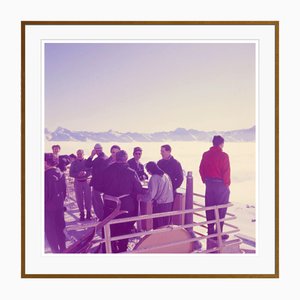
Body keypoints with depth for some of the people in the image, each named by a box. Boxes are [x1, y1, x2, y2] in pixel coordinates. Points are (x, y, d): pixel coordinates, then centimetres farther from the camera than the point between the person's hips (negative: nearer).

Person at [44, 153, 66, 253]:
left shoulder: (47, 175, -20)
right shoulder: (61, 173, 2)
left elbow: (46, 192, -18)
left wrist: (44, 204, -5)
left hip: (48, 207, -7)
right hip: (59, 205, 7)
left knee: (50, 231, 6)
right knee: (59, 228, 19)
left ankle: (56, 251, 13)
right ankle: (63, 248, 29)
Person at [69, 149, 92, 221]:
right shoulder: (74, 163, 1)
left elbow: (90, 171, -2)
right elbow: (71, 173, -2)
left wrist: (85, 173, -22)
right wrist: (78, 174, -20)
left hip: (86, 181, 0)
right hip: (78, 182, 0)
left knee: (88, 197, 1)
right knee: (79, 198, 4)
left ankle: (88, 212, 14)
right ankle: (82, 213, 15)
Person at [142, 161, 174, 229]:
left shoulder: (154, 178, -14)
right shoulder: (166, 175, 8)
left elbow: (151, 194, -17)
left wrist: (141, 197, -2)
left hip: (160, 204, -7)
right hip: (169, 202, 7)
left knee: (158, 226, 5)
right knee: (166, 224, 17)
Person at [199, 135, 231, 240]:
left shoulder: (206, 155, 3)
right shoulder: (223, 155, -13)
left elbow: (201, 169, 5)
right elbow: (226, 171, -14)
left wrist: (205, 181, 13)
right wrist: (227, 184, -2)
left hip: (209, 184, 5)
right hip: (221, 184, -5)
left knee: (210, 208, 13)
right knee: (221, 209, 4)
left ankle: (210, 230, 21)